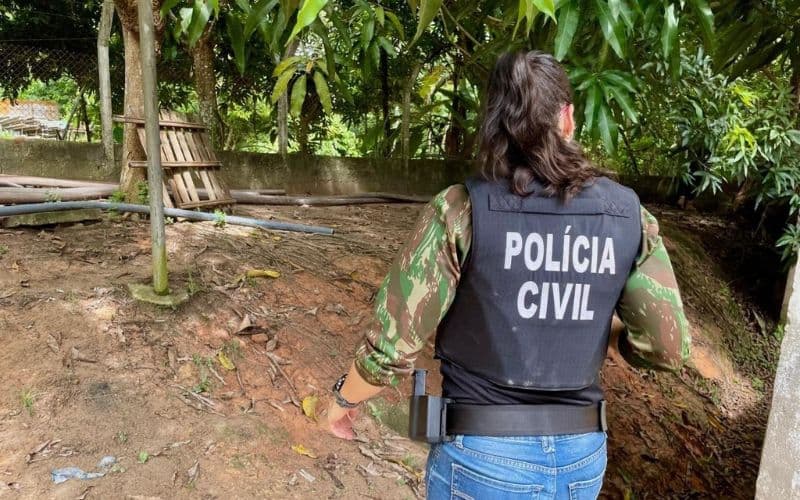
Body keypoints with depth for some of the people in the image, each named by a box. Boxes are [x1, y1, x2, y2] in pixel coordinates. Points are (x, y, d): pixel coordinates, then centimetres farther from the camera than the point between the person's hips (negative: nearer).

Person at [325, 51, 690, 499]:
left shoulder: (463, 210, -17)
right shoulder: (628, 215, -7)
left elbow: (393, 346, -16)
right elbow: (669, 347, -3)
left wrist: (345, 398, 4)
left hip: (482, 457, -3)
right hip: (581, 456, 4)